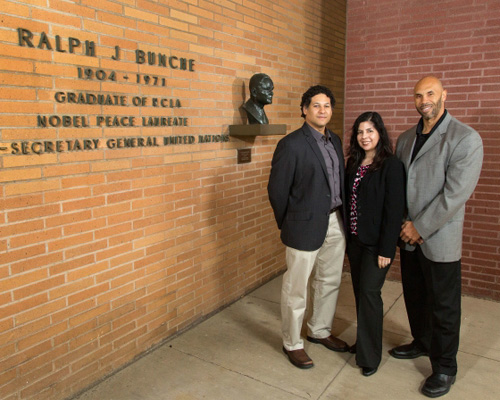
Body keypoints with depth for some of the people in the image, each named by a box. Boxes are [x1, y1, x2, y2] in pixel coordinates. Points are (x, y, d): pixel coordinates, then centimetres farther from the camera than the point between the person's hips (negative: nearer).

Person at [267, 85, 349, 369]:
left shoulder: (335, 140, 9)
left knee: (329, 282, 20)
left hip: (336, 223, 8)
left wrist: (343, 216, 14)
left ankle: (320, 331, 41)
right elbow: (277, 190, -11)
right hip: (306, 226, -7)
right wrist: (288, 226, -2)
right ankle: (292, 343, 26)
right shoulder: (291, 144, -14)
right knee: (297, 289, 6)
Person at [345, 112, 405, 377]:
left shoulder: (391, 165, -13)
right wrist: (346, 239, 9)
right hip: (355, 239, 6)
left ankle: (370, 355, 14)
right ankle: (363, 341, 32)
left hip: (376, 242, -6)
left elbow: (394, 210, -15)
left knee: (369, 292, -3)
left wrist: (386, 249, -16)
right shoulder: (354, 163, 7)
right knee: (359, 291, 14)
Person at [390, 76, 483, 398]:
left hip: (439, 240, -6)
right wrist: (404, 223, -4)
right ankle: (422, 343, 42)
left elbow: (455, 194, -19)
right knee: (414, 297, 19)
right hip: (409, 237, 6)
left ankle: (445, 369, 26)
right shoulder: (405, 139, 9)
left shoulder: (466, 138, -12)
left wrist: (419, 227, -16)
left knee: (443, 307, 7)